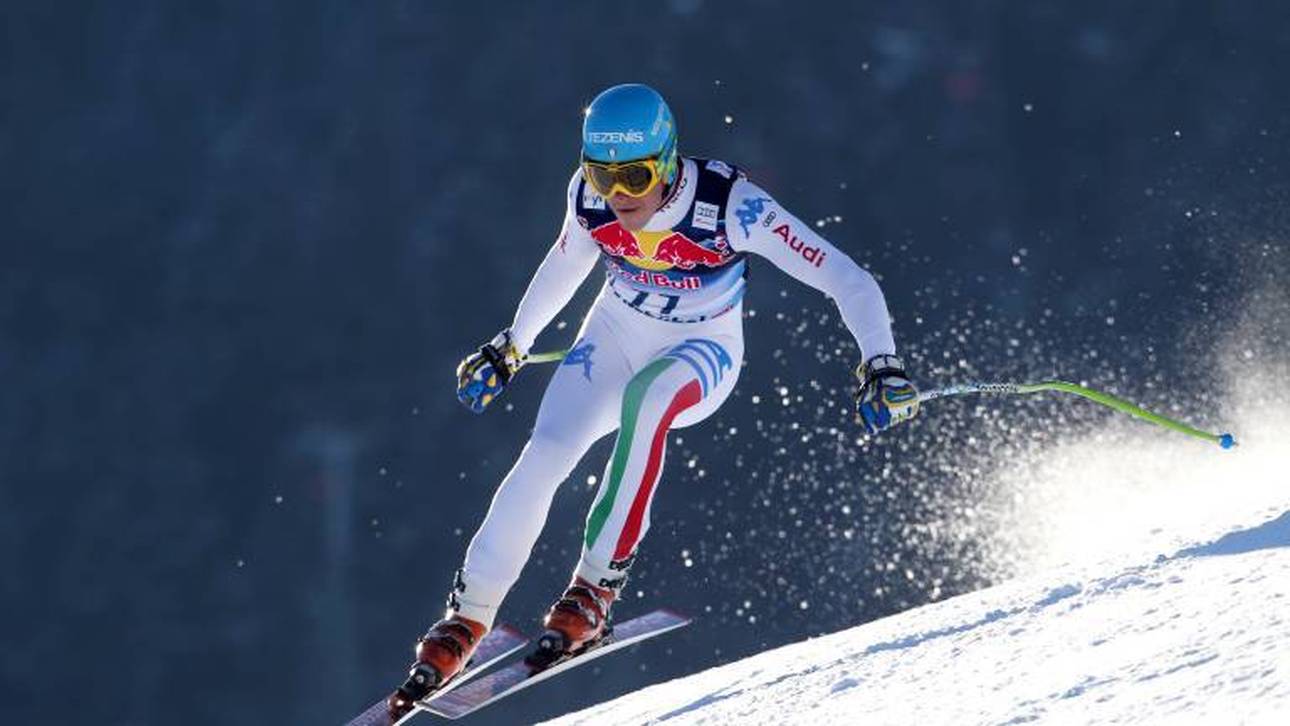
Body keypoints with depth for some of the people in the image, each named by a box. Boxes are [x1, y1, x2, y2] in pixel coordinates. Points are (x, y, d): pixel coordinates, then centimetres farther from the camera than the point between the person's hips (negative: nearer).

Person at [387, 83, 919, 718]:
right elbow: (567, 262, 7)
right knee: (543, 457, -19)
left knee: (645, 401, -37)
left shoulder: (730, 206, -30)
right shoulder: (589, 194, -18)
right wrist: (509, 348, 16)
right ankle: (464, 620, -5)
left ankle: (595, 589, -28)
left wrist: (882, 367, -42)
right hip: (615, 338, 3)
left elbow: (849, 281, -30)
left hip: (701, 355, -3)